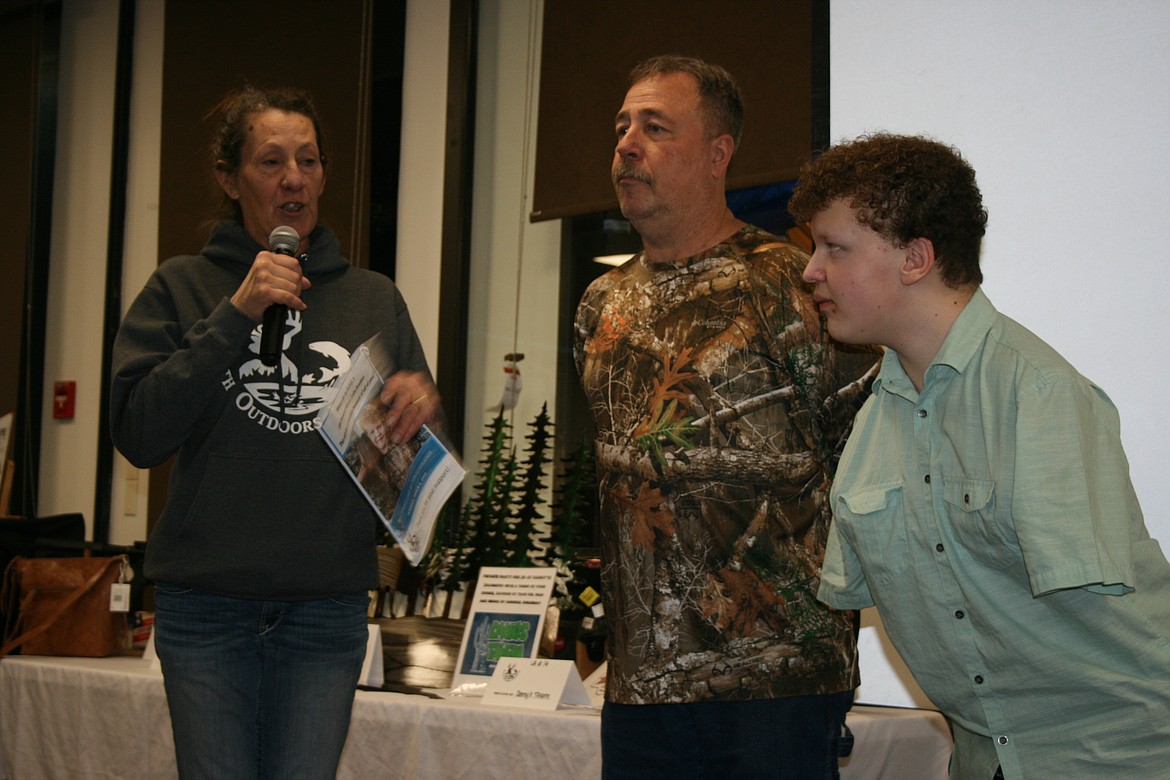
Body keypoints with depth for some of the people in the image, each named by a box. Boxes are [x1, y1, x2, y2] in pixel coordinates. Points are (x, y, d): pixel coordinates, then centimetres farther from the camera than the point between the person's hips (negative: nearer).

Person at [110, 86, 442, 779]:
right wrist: (235, 316, -14)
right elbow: (138, 434, -8)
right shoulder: (182, 289, 3)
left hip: (328, 607, 2)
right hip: (207, 603, -1)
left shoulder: (375, 299, 9)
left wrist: (423, 404, -11)